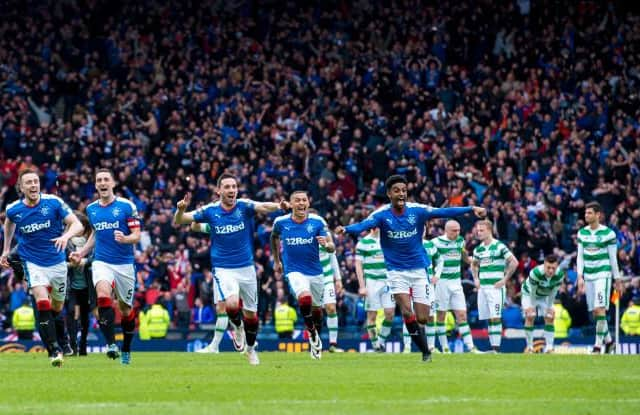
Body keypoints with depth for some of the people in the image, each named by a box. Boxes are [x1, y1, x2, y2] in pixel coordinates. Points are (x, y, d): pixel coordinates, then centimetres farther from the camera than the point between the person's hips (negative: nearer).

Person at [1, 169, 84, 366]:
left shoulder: (53, 202, -11)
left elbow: (77, 224, -13)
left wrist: (66, 236, -34)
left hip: (57, 262, 1)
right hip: (33, 263, -1)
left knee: (57, 308, 12)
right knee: (43, 302, -22)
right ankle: (54, 350, -20)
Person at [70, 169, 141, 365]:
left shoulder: (127, 206, -5)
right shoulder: (91, 209, 9)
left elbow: (136, 235, -6)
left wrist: (125, 239, -27)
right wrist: (81, 253, 16)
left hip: (125, 264, -1)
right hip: (102, 262, 1)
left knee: (126, 309, 8)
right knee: (103, 296, -27)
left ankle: (126, 350, 28)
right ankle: (110, 344, -29)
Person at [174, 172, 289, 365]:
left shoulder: (244, 206, -8)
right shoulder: (210, 210, -6)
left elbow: (262, 207, -29)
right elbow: (178, 222, -6)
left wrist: (278, 206, -51)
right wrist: (181, 210, -29)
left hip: (246, 267, 1)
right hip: (223, 268, -1)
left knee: (250, 313, 9)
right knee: (232, 305, -25)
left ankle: (250, 348, 35)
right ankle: (237, 327, 9)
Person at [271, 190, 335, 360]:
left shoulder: (317, 222, -8)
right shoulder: (280, 222, -6)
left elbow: (332, 248, -7)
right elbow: (274, 237, 18)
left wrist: (326, 244, -30)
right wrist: (276, 260, 22)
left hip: (315, 272, 2)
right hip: (294, 271, -2)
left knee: (316, 308, 12)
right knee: (305, 299, -29)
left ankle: (316, 342, 37)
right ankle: (312, 333, -7)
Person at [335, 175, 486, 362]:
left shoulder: (417, 211, -7)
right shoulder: (382, 214, -10)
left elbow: (444, 212, -14)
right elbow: (363, 225, -25)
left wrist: (471, 209, -25)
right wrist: (346, 229, -47)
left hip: (418, 270, 1)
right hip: (396, 271, -1)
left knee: (422, 318, -3)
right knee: (407, 311, -18)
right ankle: (425, 351, -2)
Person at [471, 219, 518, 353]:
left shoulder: (499, 246, -6)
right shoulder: (478, 249, 12)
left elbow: (514, 262, -7)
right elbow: (474, 265, 31)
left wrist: (505, 279, -8)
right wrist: (476, 279, 16)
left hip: (495, 287, -6)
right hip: (482, 287, 6)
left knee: (495, 318, -11)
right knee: (488, 319, 5)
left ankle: (496, 348, -13)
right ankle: (493, 346, 9)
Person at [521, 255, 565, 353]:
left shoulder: (560, 275, -30)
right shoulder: (535, 273, -41)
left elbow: (554, 291, -15)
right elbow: (533, 291, -27)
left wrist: (549, 306, -11)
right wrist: (532, 306, -19)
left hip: (545, 296, 3)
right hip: (529, 294, -3)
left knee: (550, 317, -7)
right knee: (530, 316, -17)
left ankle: (549, 347, -3)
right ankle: (529, 346, -7)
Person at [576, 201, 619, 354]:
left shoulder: (608, 233, -5)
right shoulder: (582, 233, 8)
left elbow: (613, 258, -1)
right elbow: (580, 256, 12)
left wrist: (617, 278, 0)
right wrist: (580, 277, 4)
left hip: (603, 274, -5)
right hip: (588, 276, 5)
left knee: (600, 309, -14)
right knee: (595, 312, 6)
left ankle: (598, 344, -11)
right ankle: (608, 340, 23)